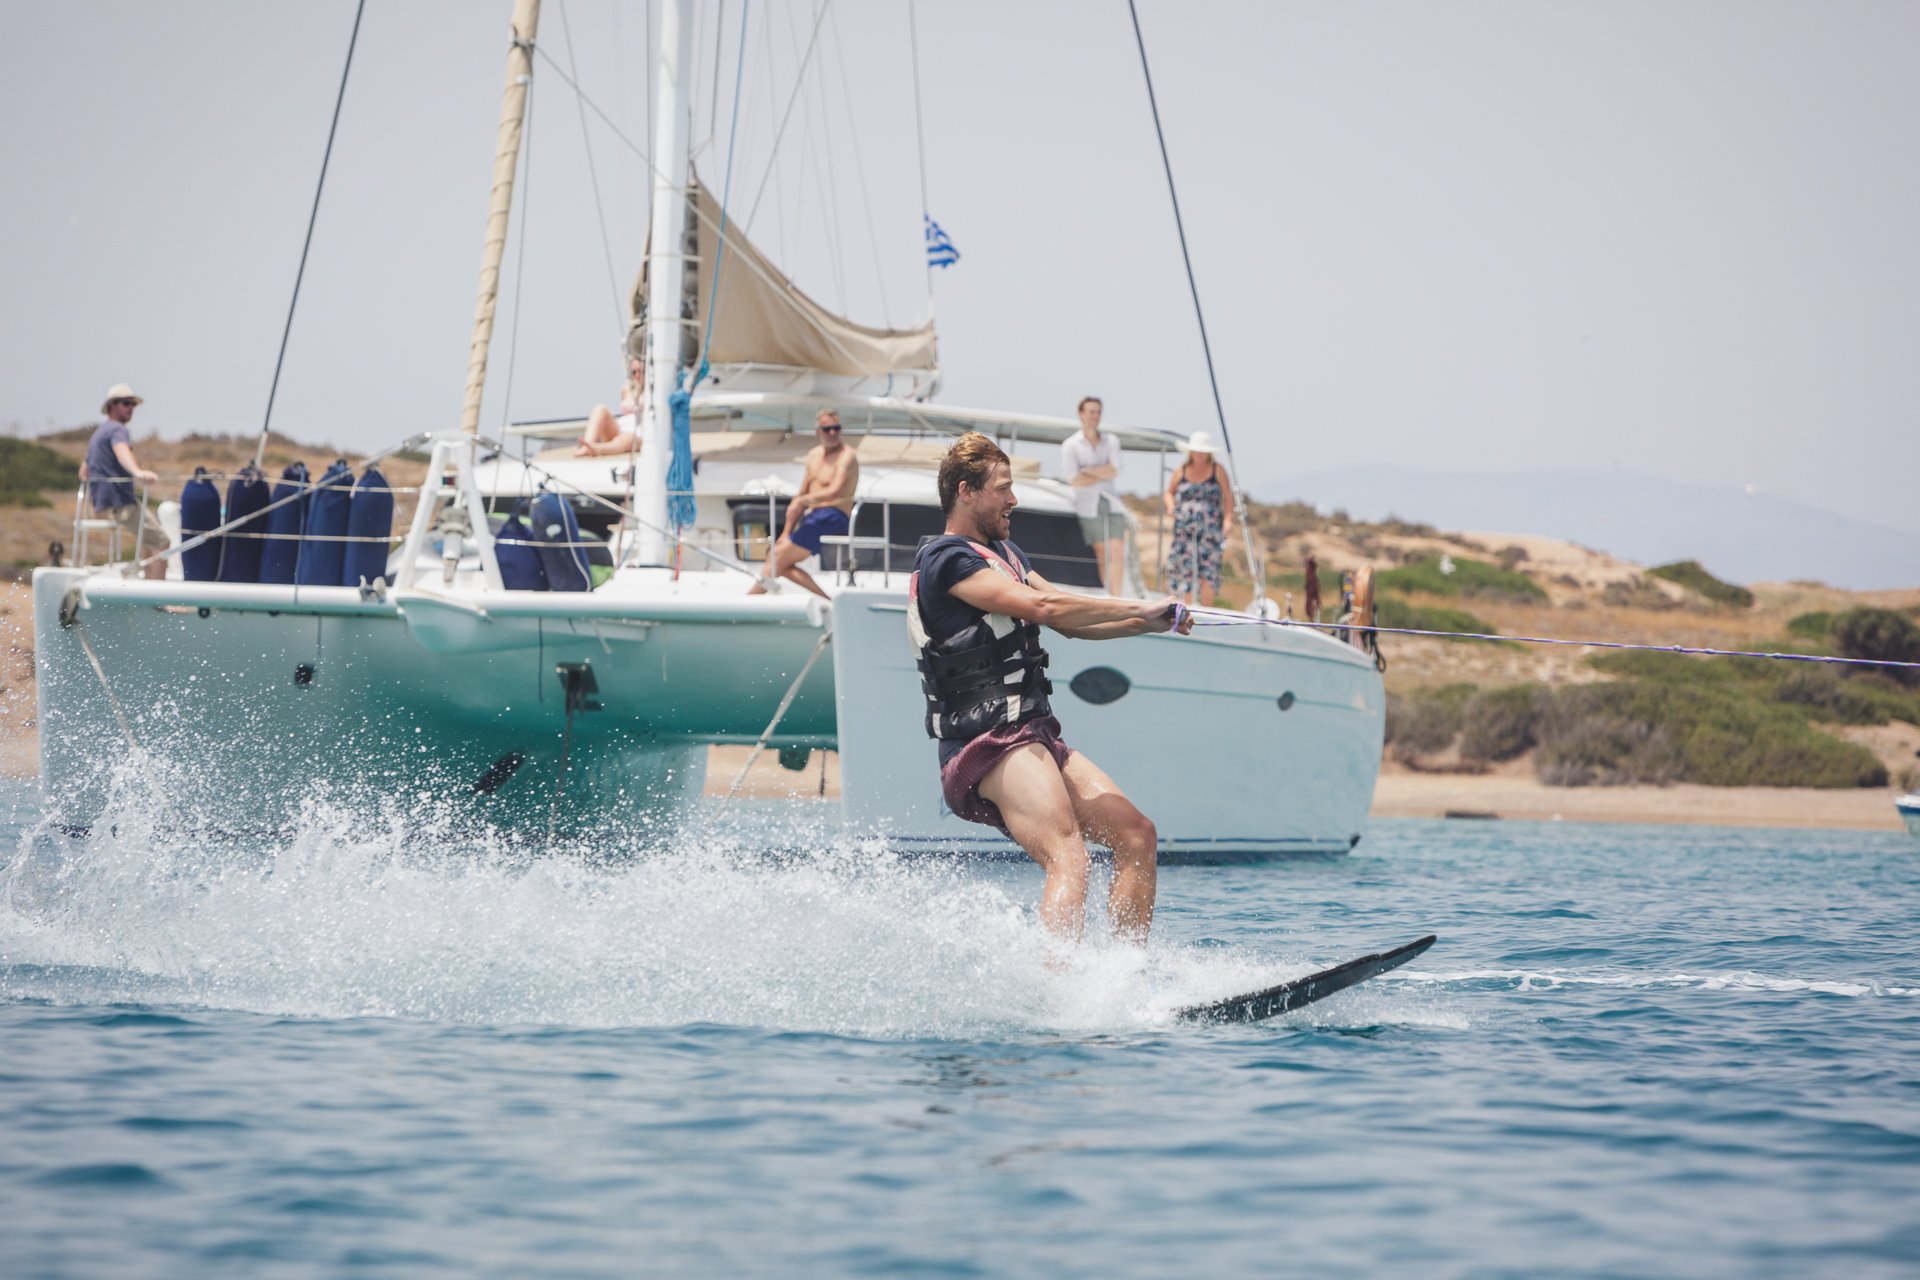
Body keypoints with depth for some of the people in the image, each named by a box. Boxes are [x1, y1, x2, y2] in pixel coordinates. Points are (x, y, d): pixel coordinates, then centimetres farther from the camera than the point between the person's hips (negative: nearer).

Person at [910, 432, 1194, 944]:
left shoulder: (1003, 551, 22)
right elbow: (1042, 607, -20)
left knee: (1138, 836, 6)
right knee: (1069, 862, -26)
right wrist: (1138, 608, -13)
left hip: (1034, 739, 10)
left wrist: (1151, 622, 3)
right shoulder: (947, 559, -9)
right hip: (990, 743, -10)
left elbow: (1072, 622, 18)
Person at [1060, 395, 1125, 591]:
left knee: (1117, 552, -10)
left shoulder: (1111, 441, 9)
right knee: (1102, 553, -1)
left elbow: (1114, 470, -4)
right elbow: (1074, 480, -8)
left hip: (1111, 502, 2)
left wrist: (1089, 471, -9)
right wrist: (1104, 474, -4)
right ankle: (1109, 596, 5)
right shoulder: (1070, 445, 1)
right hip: (1088, 505, -2)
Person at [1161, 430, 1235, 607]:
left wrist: (1228, 519, -9)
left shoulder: (1217, 470, 5)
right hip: (1185, 530, 2)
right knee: (1186, 572, -1)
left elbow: (1228, 497, 4)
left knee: (1208, 573, -11)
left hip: (1210, 530, -2)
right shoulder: (1181, 471, 10)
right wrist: (1170, 505, -2)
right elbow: (1169, 492, 19)